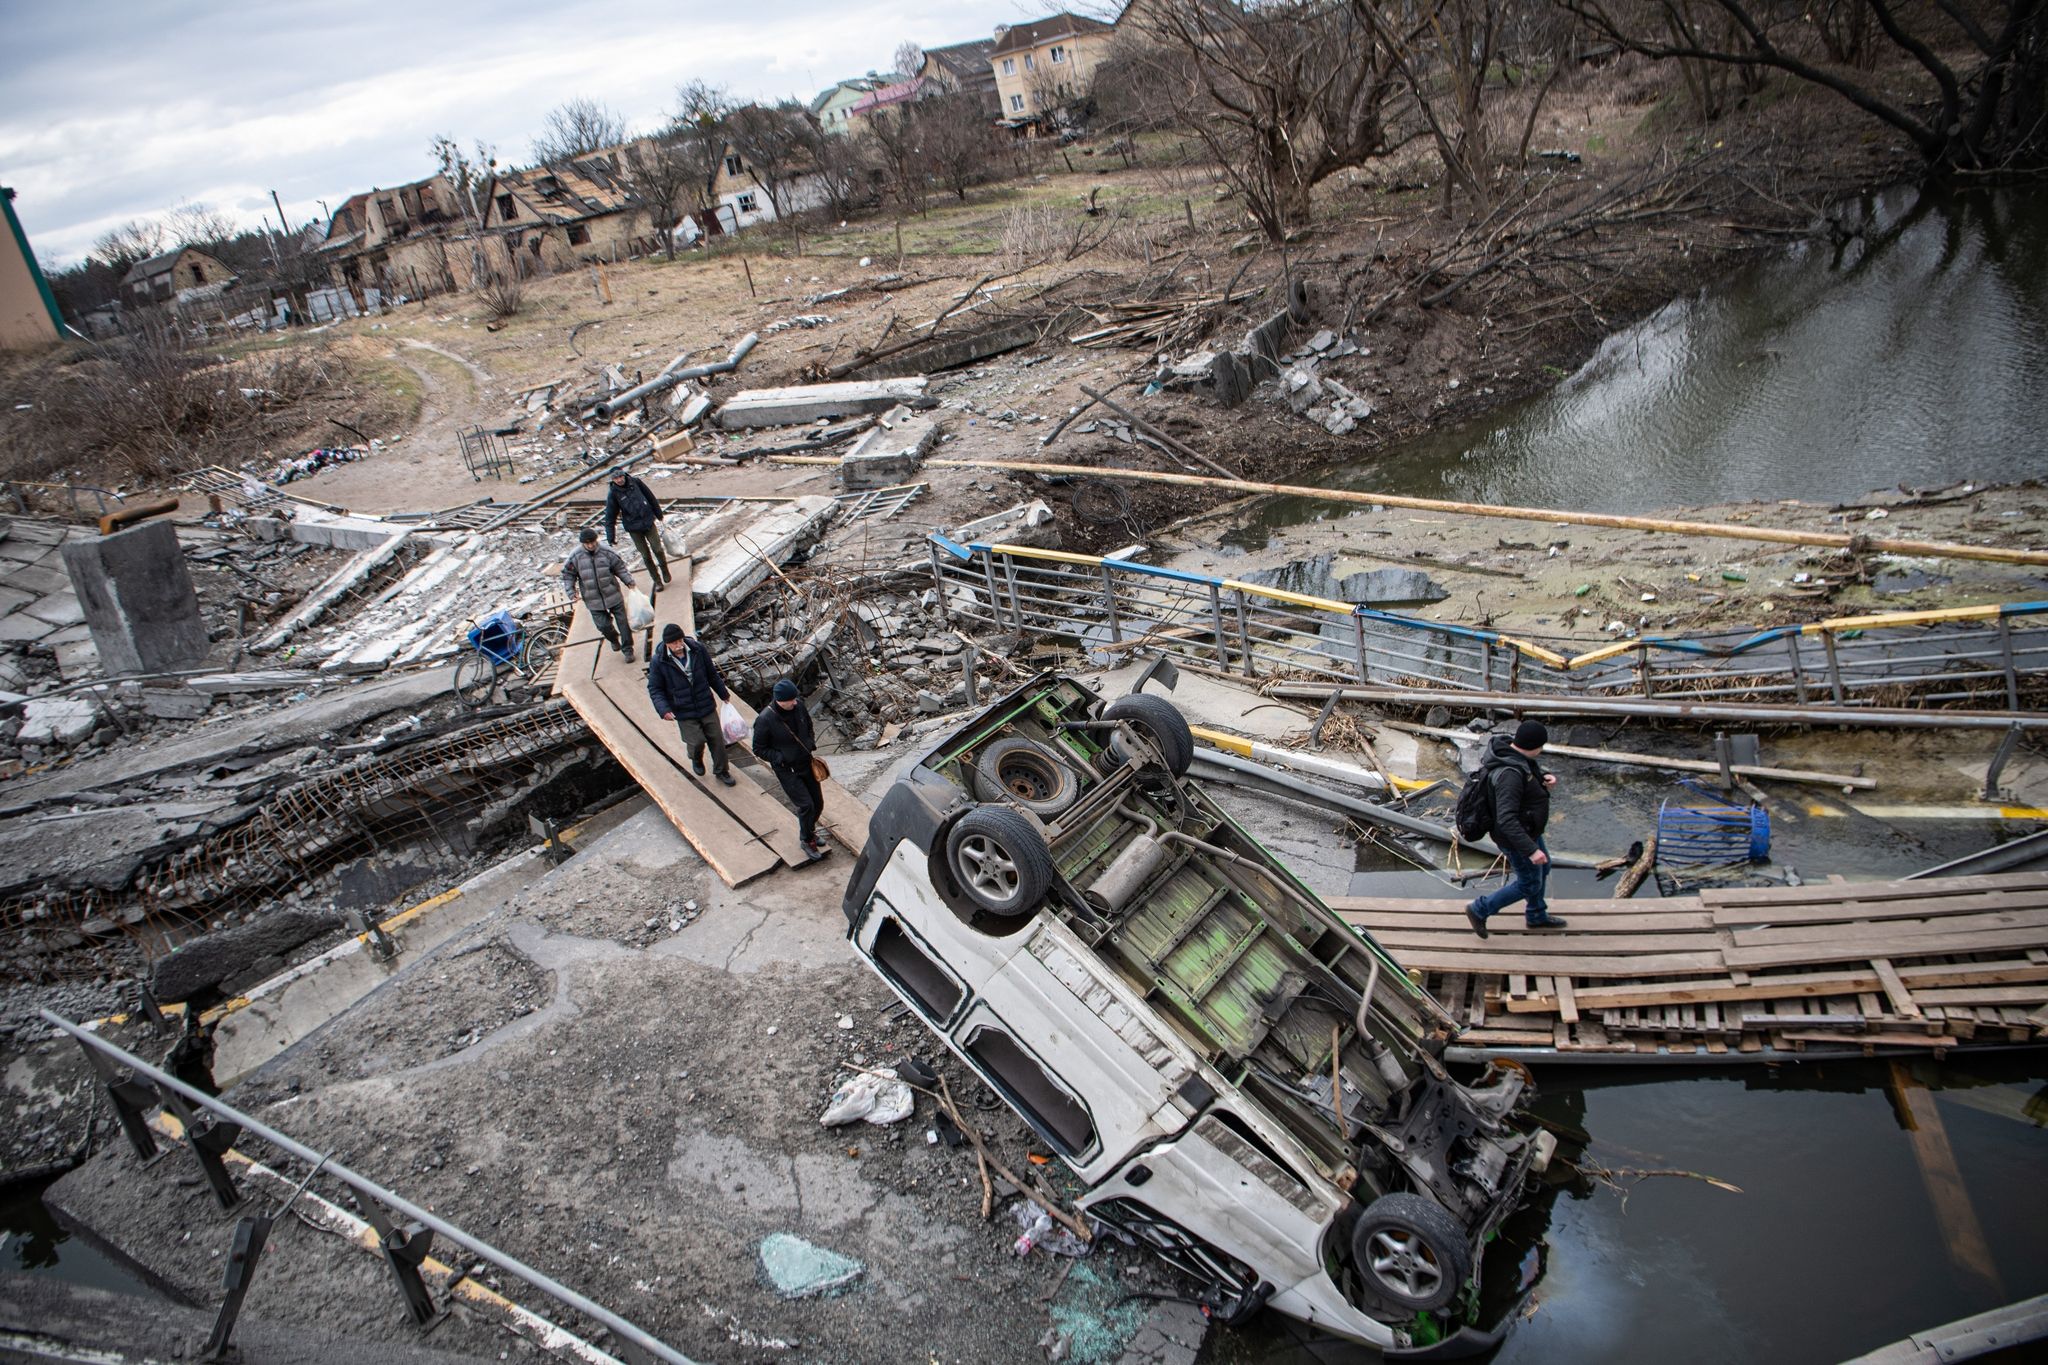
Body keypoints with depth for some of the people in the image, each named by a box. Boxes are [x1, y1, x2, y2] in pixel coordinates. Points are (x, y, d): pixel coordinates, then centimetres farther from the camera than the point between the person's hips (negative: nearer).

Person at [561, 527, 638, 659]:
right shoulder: (575, 556, -9)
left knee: (622, 621, 5)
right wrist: (570, 590, -6)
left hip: (613, 595, 0)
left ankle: (627, 648, 23)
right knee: (603, 624, 2)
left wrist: (629, 581, -8)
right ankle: (614, 639, 36)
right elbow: (568, 574, 4)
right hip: (593, 600, 0)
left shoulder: (607, 552, -10)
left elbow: (620, 567, 3)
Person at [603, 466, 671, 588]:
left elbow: (650, 497, 9)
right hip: (634, 528, -2)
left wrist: (659, 513, 17)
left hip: (648, 522, 2)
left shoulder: (635, 482, -6)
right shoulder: (613, 493, -12)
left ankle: (665, 571, 26)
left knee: (658, 549, -1)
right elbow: (610, 517, -8)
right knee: (646, 555, 5)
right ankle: (657, 581, 19)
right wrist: (611, 537, -9)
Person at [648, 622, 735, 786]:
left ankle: (721, 771, 31)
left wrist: (723, 693, 17)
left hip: (707, 706, 3)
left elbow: (712, 674, 6)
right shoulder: (658, 662, -16)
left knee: (717, 739, 9)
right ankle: (696, 760, 34)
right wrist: (664, 709, -23)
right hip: (684, 712, -3)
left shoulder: (698, 649, -9)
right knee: (697, 741, -3)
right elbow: (655, 689, -8)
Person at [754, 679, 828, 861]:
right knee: (805, 804, -12)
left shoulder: (798, 706, -9)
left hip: (806, 763, 6)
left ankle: (809, 831, 40)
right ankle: (807, 841, 11)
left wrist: (811, 743, -3)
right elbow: (759, 750, -11)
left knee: (818, 803, 12)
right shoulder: (765, 720, -24)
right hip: (786, 769, -6)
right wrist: (781, 758, -20)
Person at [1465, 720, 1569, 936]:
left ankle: (1536, 916, 50)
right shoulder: (1509, 774, -38)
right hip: (1515, 837, -10)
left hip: (1526, 828, 10)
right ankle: (1479, 911, 24)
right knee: (1530, 884, 11)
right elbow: (1506, 820, -40)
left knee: (1543, 868, 28)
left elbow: (1531, 770, 13)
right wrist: (1531, 850, -40)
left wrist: (1546, 776, -8)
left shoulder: (1507, 747, -9)